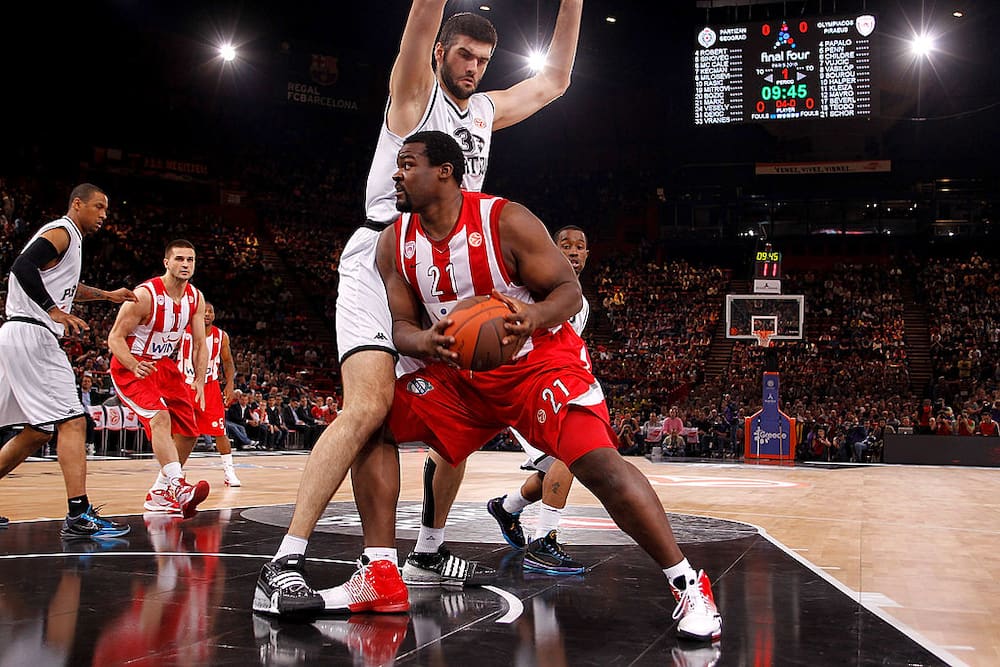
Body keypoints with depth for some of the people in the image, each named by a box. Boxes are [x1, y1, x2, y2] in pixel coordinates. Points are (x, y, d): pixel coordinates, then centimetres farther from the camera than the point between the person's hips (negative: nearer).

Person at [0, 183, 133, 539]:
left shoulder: (68, 239, 23)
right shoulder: (61, 232, -7)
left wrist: (107, 295, 37)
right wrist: (55, 311, -27)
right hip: (31, 336, -11)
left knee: (39, 431, 16)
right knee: (73, 422, -13)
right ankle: (79, 516, -18)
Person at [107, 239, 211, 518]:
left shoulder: (196, 298, -1)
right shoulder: (145, 295, -21)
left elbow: (200, 344, 5)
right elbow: (115, 337, -19)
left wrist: (199, 381, -8)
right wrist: (135, 366, -36)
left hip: (165, 365, 8)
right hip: (131, 367, -7)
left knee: (189, 429, 4)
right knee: (160, 417, -30)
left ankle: (159, 494, 18)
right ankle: (177, 487, -41)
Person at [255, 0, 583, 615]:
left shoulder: (486, 112, 21)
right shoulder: (415, 91, 3)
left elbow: (555, 80, 28)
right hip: (381, 262, -8)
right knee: (369, 407, -23)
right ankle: (284, 565, -25)